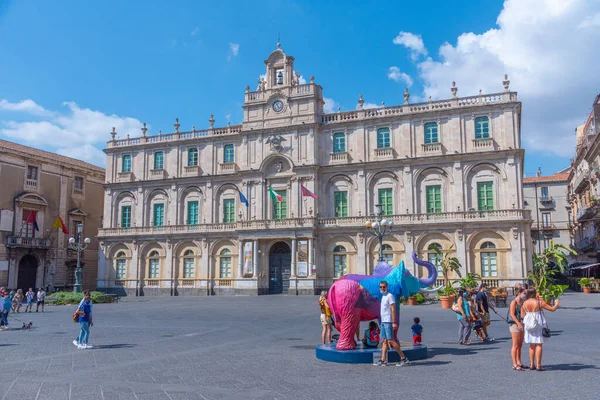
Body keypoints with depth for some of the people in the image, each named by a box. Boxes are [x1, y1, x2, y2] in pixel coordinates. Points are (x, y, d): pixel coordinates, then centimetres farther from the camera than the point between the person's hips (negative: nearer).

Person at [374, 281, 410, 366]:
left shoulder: (389, 296, -10)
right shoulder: (383, 297, 17)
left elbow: (393, 309, -15)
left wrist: (394, 322, -21)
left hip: (388, 322, -9)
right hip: (383, 321, 9)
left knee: (390, 341, -8)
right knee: (384, 341, 6)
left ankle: (403, 358, -1)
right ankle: (383, 360, 8)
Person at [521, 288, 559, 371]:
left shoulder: (524, 303, 0)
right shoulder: (539, 302, -10)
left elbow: (522, 315, 1)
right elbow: (552, 309, -3)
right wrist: (556, 304, 17)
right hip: (539, 324, -4)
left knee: (532, 345, 14)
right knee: (539, 345, 1)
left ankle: (532, 364, 16)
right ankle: (538, 365, 0)